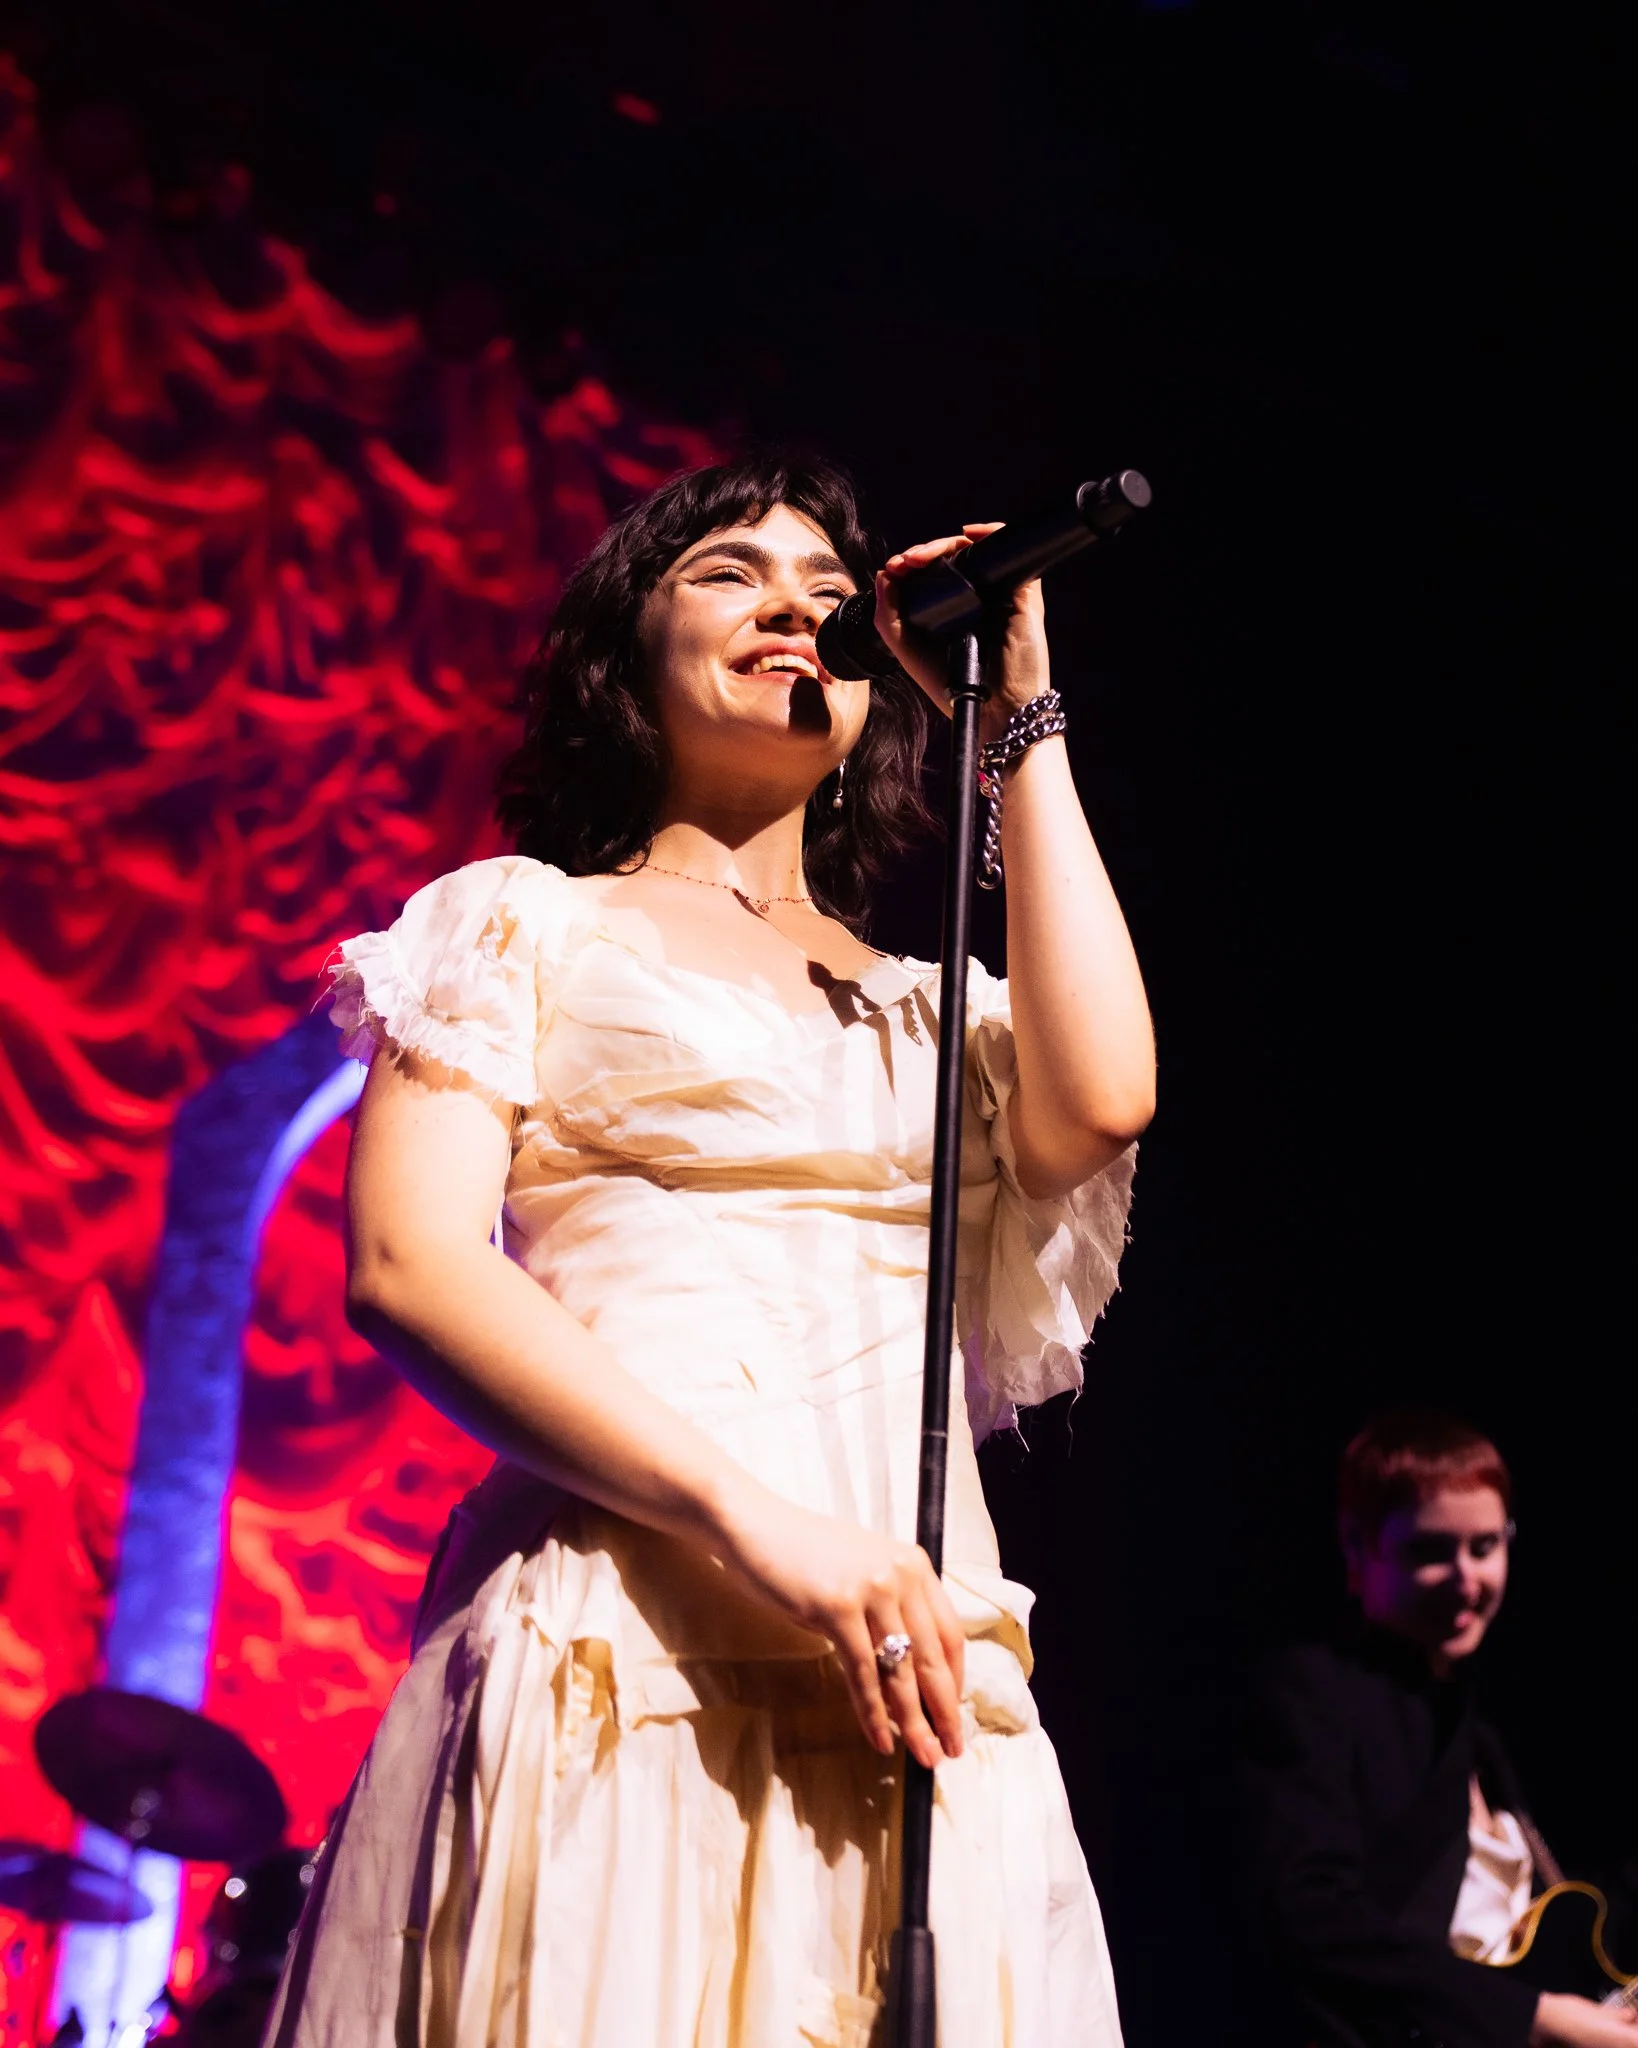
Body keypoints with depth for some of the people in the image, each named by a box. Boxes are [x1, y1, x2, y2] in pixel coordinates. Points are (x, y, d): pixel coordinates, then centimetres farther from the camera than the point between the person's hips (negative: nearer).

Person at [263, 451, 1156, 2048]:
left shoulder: (931, 1006, 22)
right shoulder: (525, 922, 10)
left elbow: (1099, 1101, 0)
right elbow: (407, 1264, -5)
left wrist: (1018, 719, 9)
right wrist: (760, 1522, -17)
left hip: (917, 1683, 4)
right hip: (619, 1654, -4)